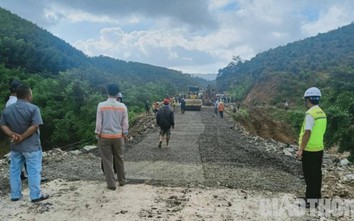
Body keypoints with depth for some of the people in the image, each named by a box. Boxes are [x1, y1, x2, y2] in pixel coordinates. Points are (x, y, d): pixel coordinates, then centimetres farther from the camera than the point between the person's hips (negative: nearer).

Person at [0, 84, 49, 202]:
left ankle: (15, 195, 25)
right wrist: (22, 137, -14)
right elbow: (35, 126, -21)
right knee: (33, 171, 3)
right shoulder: (33, 108, -13)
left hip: (15, 146, 6)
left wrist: (12, 135, -10)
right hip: (31, 146, -5)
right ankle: (35, 195, 9)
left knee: (14, 170, 15)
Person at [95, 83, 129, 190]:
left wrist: (97, 134, 5)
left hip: (104, 136, -1)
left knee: (107, 160, 6)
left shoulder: (101, 105, -9)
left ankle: (111, 184, 10)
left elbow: (98, 122, -6)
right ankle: (122, 180, 28)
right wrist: (125, 134, 12)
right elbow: (125, 123, 1)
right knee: (119, 159, 16)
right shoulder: (122, 106, -4)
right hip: (118, 136, 2)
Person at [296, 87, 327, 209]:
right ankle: (315, 196, 28)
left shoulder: (310, 113, -19)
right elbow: (319, 132, 13)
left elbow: (307, 133, -24)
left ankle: (311, 200, 9)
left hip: (309, 150, -8)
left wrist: (300, 149, -19)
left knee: (310, 176, 1)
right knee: (316, 174, 16)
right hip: (319, 149, 8)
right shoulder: (321, 113, 9)